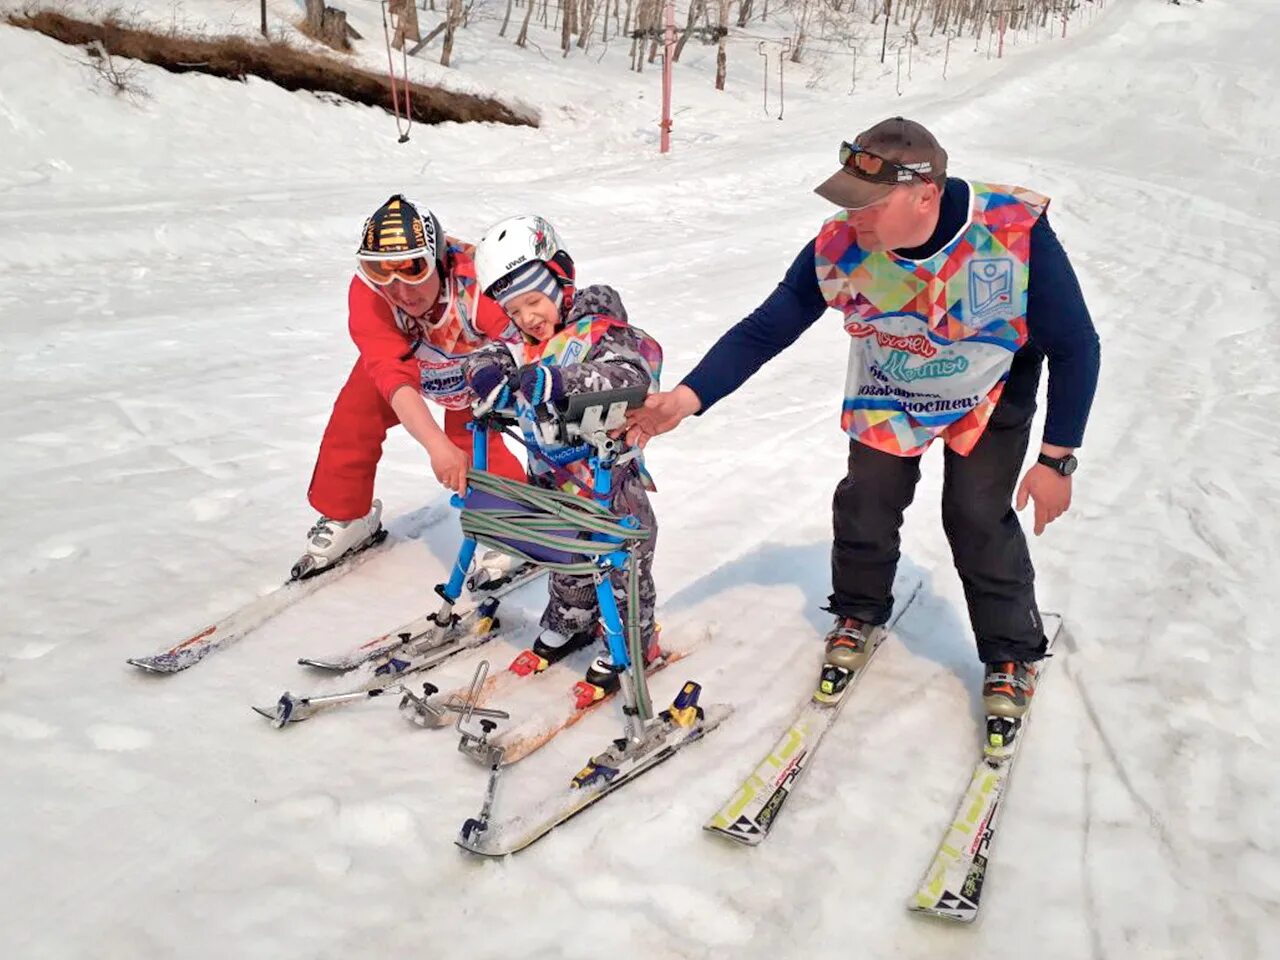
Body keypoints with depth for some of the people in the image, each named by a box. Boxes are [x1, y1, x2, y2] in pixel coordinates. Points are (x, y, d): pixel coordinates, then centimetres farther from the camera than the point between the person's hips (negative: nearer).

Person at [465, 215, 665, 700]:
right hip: (552, 479, 7)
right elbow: (484, 357, 5)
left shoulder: (602, 331, -18)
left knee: (622, 563, 8)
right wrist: (489, 375, -21)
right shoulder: (524, 343, 4)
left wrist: (558, 381, -43)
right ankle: (568, 624, 46)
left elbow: (632, 375, -33)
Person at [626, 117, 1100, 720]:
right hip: (887, 391, 2)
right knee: (865, 502, 0)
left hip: (990, 396, -2)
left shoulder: (1017, 234, -36)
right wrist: (689, 398, -34)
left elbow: (1074, 347, -23)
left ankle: (1013, 654, 17)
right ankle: (860, 615, 31)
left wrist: (1057, 459, -21)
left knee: (979, 517, -8)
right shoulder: (839, 248, -30)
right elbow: (764, 330, -20)